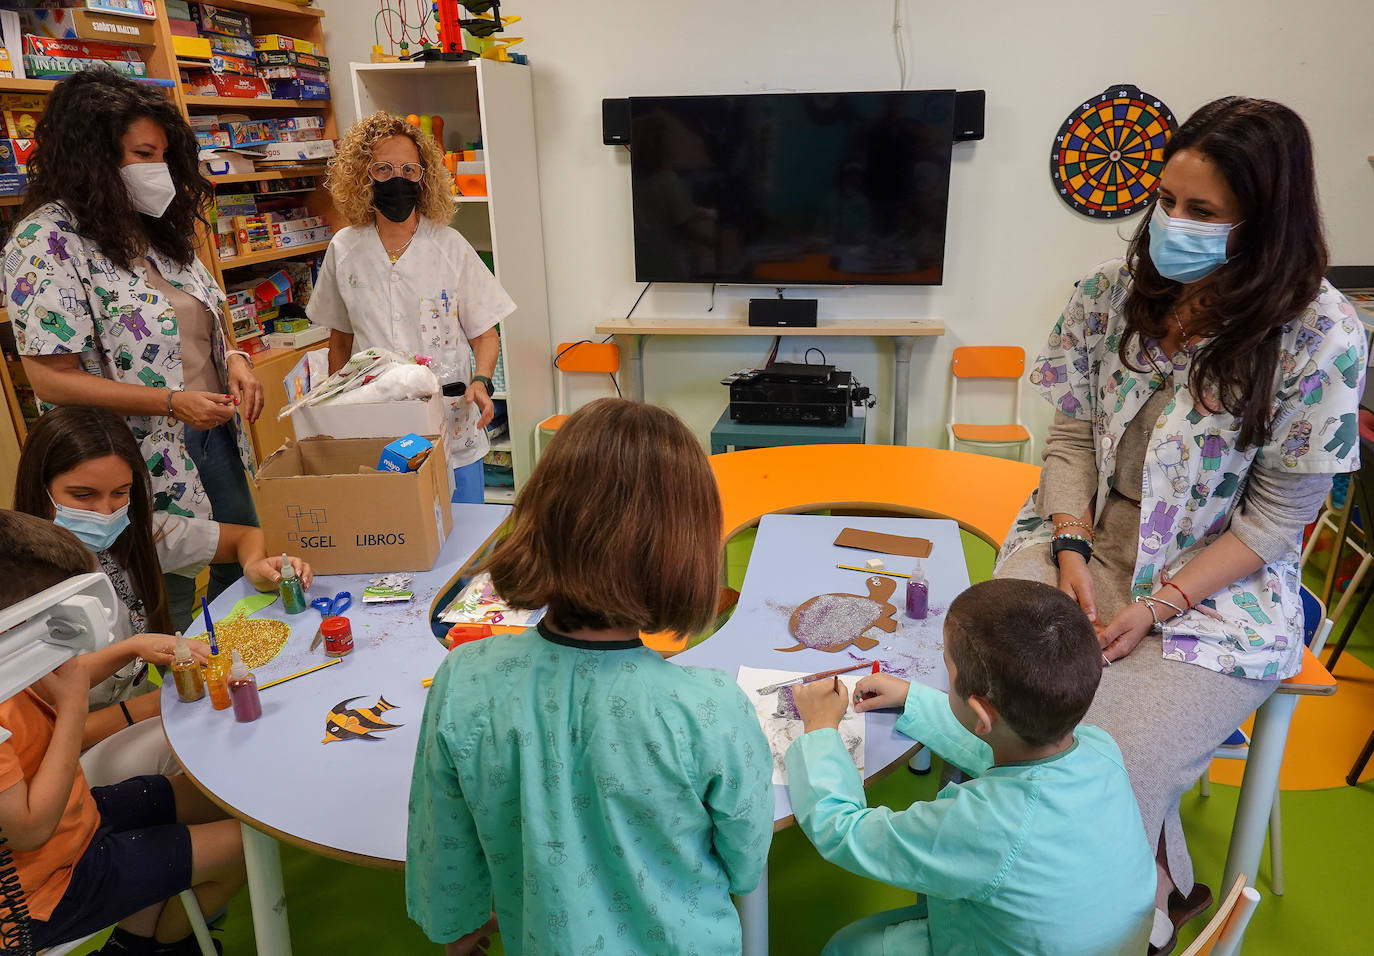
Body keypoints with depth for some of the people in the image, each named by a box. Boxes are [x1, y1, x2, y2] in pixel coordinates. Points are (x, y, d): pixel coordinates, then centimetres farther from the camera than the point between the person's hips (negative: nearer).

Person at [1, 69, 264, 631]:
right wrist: (172, 402, -23)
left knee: (246, 575, 19)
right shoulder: (47, 242, -14)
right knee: (167, 617, 7)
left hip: (215, 438, 8)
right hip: (150, 469, -7)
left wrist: (234, 361, -2)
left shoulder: (157, 227, 9)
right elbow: (51, 378, -17)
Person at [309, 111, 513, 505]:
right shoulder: (343, 251, 5)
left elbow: (485, 333, 1)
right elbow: (340, 339, 14)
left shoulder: (450, 247, -1)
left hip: (453, 432, -1)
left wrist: (481, 381, -17)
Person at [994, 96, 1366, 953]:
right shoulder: (1115, 289, -1)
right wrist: (1072, 551, -10)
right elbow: (1072, 434, 4)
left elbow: (1277, 518, -10)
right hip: (1089, 540, 4)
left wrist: (1155, 606, -17)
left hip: (1219, 587, -3)